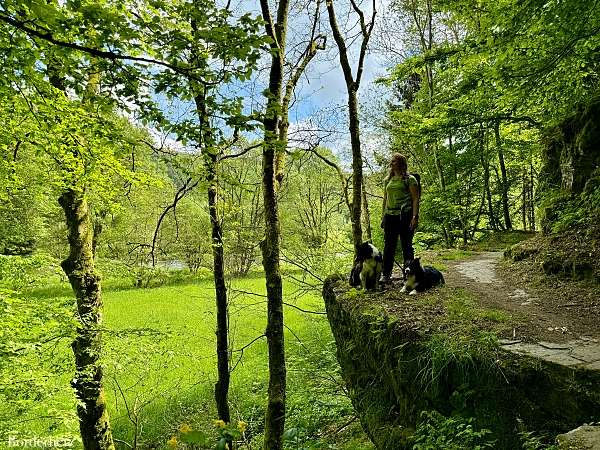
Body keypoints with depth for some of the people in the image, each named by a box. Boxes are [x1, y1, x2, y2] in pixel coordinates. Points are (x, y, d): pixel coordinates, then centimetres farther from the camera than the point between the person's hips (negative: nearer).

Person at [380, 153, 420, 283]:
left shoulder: (410, 179, 1)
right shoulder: (387, 180, 17)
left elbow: (415, 199, -4)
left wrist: (415, 216, -13)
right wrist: (383, 216, 15)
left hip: (405, 215, -5)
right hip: (390, 215, 5)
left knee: (407, 245, 2)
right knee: (389, 246, 4)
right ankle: (386, 275, 9)